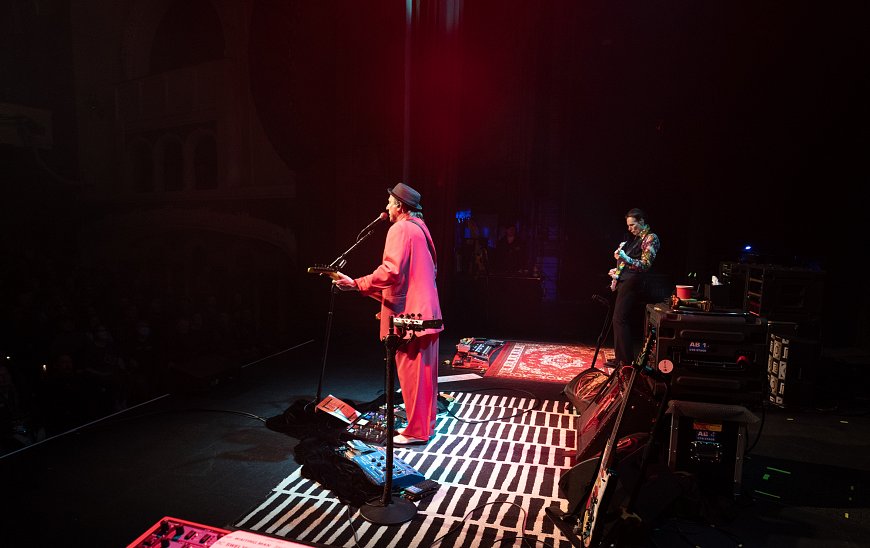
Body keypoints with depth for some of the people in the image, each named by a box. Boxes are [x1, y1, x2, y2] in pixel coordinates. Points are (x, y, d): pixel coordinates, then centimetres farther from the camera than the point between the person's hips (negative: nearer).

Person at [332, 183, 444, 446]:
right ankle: (426, 422, 27)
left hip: (408, 313, -10)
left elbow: (391, 272, -24)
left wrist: (356, 284, -21)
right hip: (426, 310, 10)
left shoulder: (400, 229, -13)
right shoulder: (420, 228, 16)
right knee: (424, 370, 16)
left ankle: (417, 430, 5)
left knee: (411, 371, -3)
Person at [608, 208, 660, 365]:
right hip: (624, 282, 9)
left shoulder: (651, 238, -9)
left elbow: (645, 265, -19)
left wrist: (625, 258, -33)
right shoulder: (636, 238, 18)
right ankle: (620, 358, 19)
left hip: (632, 284, -9)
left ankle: (627, 362, -7)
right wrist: (618, 270, 15)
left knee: (620, 320, -11)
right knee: (620, 320, 11)